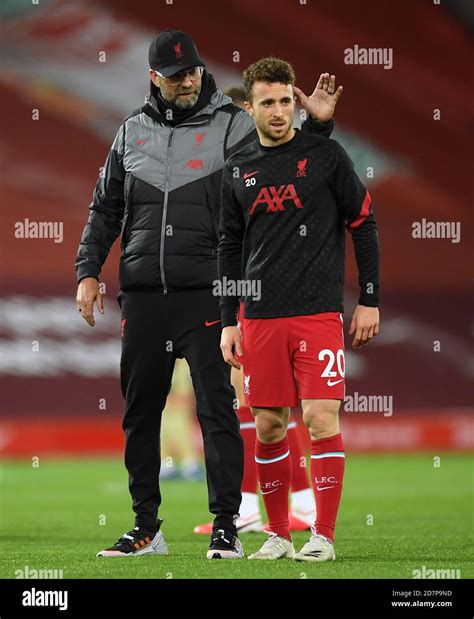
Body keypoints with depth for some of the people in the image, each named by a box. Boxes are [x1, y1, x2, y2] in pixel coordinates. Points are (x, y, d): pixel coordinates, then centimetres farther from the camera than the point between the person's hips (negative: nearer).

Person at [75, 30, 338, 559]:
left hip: (205, 295, -4)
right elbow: (106, 208, 18)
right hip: (142, 296, 4)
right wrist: (88, 271, 10)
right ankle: (146, 528, 16)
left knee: (216, 407, -6)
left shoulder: (232, 126, 1)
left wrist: (316, 126, -22)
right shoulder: (133, 132, 13)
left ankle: (225, 526, -3)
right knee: (140, 411, 7)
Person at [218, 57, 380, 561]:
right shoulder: (237, 170, 9)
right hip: (260, 319, 3)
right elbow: (229, 248, 15)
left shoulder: (325, 155, 0)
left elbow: (363, 225, 3)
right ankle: (278, 535, 15)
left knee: (320, 419, -10)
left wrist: (369, 301, 0)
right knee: (268, 427, 5)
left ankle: (323, 535, -3)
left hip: (319, 312, -3)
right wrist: (228, 322, 11)